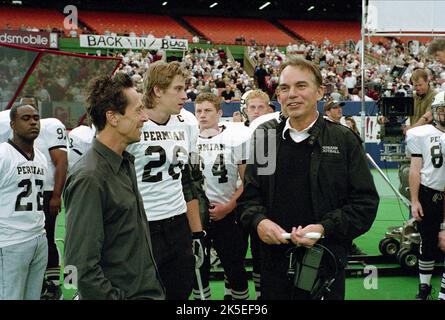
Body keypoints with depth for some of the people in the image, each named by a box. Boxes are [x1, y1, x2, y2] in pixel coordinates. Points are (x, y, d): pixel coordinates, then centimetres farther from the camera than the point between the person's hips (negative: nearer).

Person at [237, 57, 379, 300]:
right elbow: (248, 195, 11)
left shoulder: (343, 139, -2)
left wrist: (325, 228, -17)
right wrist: (259, 220, -10)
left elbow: (365, 202, -4)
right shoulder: (265, 137, 7)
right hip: (273, 262, 3)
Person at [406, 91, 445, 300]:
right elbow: (415, 170, 1)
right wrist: (414, 201, -3)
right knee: (428, 243, 11)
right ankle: (424, 286, 27)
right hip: (428, 196, -1)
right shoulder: (422, 134, -1)